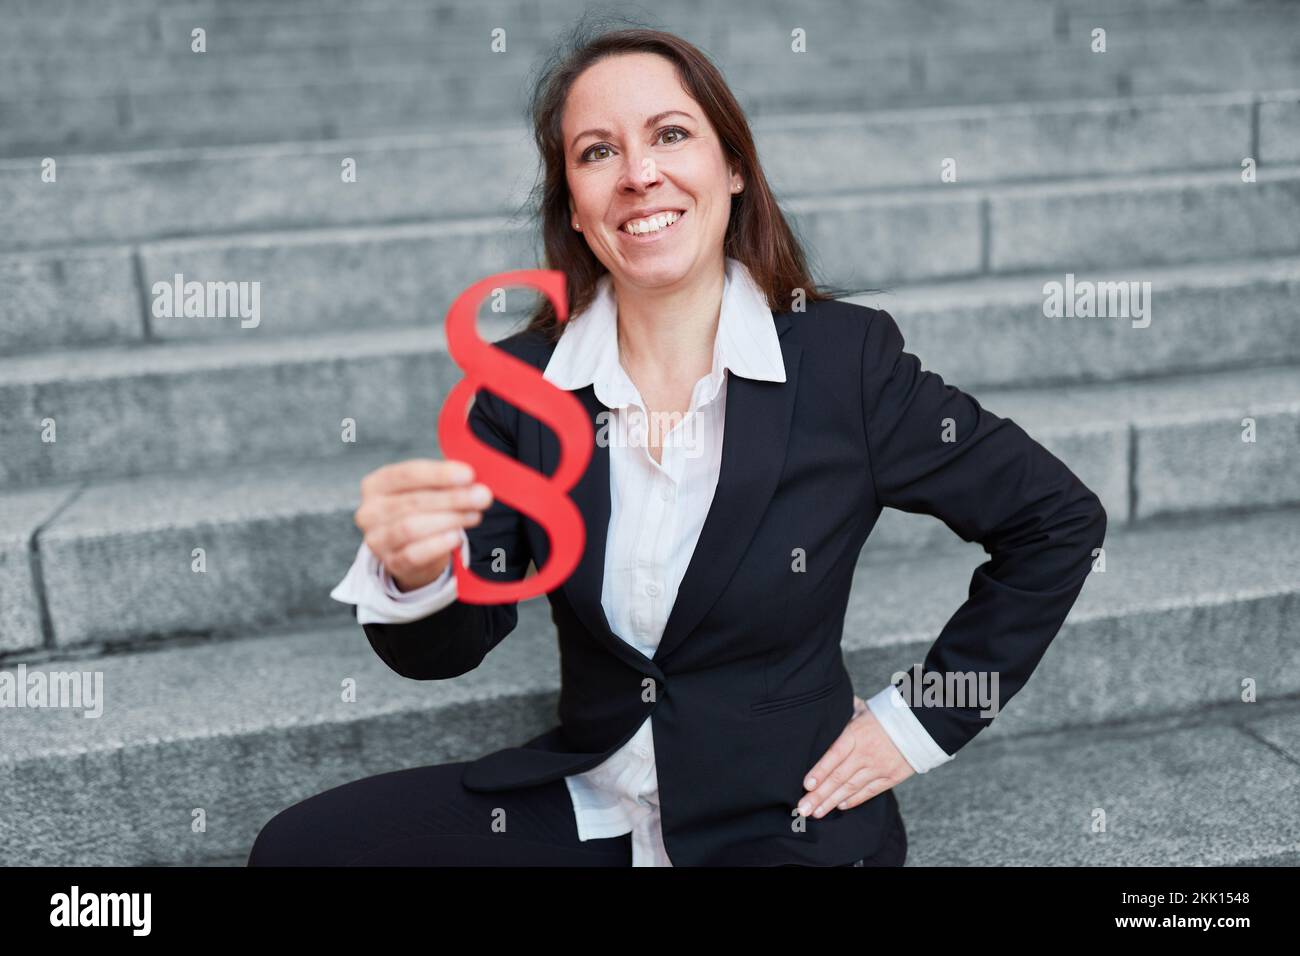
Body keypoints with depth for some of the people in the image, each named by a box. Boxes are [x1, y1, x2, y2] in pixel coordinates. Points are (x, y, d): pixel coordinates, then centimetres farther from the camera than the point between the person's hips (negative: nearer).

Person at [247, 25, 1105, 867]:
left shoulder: (848, 362, -14)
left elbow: (1059, 520, -4)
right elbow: (449, 646, -9)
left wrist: (921, 722, -4)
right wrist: (414, 573, -32)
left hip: (791, 826, -3)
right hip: (588, 800, 3)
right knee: (297, 848, -5)